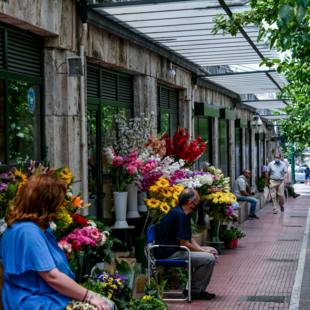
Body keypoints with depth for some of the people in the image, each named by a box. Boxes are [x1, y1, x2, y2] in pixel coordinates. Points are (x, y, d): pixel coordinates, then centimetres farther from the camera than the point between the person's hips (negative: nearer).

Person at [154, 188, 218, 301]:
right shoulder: (180, 215, -22)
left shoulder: (184, 214, 11)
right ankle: (194, 291, -4)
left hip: (175, 249, 11)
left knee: (213, 251, 11)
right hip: (169, 254, -11)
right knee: (209, 259, -19)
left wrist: (203, 250, 0)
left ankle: (200, 290, 14)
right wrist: (204, 252, -11)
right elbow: (184, 243, -23)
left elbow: (189, 238, 15)